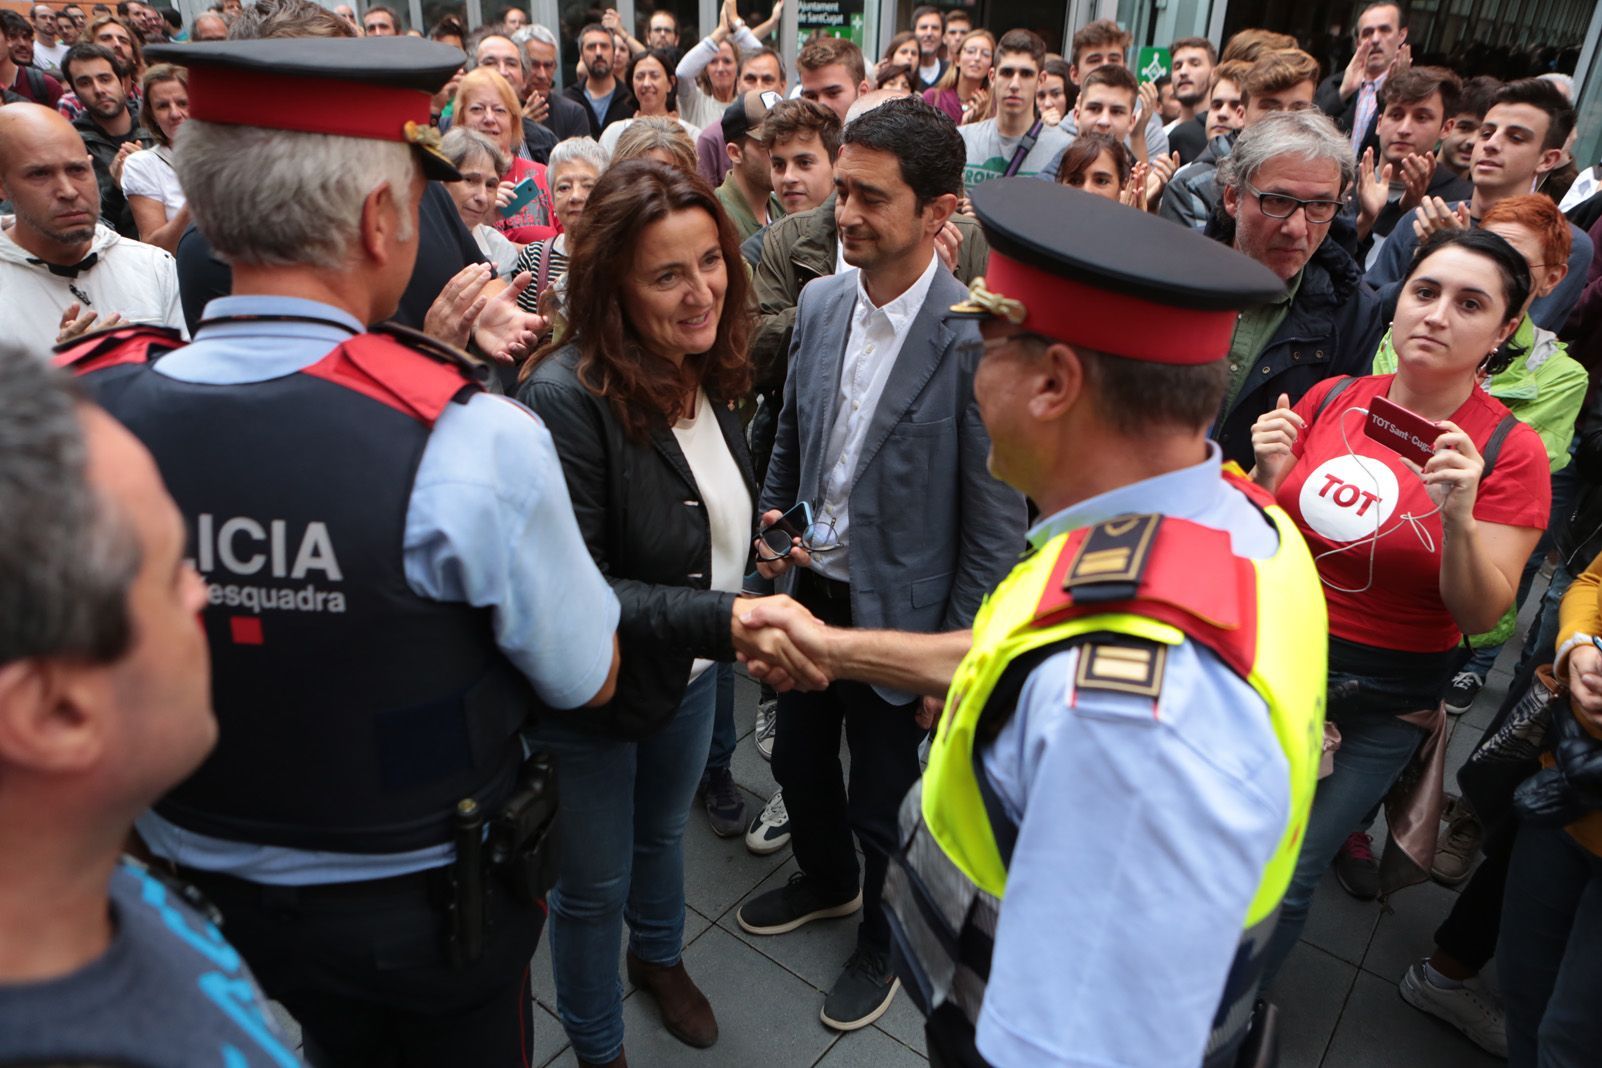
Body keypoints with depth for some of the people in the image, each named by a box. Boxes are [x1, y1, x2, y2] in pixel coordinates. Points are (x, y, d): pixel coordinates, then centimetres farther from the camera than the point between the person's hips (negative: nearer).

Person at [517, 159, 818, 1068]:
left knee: (664, 830, 31)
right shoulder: (566, 397, -30)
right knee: (593, 887, 17)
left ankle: (660, 958, 62)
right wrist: (721, 619, -39)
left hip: (691, 676, 7)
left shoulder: (705, 372, -7)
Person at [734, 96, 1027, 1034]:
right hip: (808, 588, 6)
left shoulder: (975, 341, -22)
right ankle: (826, 881, 55)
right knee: (799, 761, 24)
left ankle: (883, 940, 44)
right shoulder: (822, 302, -2)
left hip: (897, 613, -6)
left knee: (883, 805, 13)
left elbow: (997, 524, -16)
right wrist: (772, 530, -1)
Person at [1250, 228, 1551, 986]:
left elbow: (1481, 616, -12)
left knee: (1280, 879, 0)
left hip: (1383, 702, -2)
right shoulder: (1332, 399, -4)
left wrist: (1460, 516, -28)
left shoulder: (1511, 452, -11)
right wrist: (1268, 476, -16)